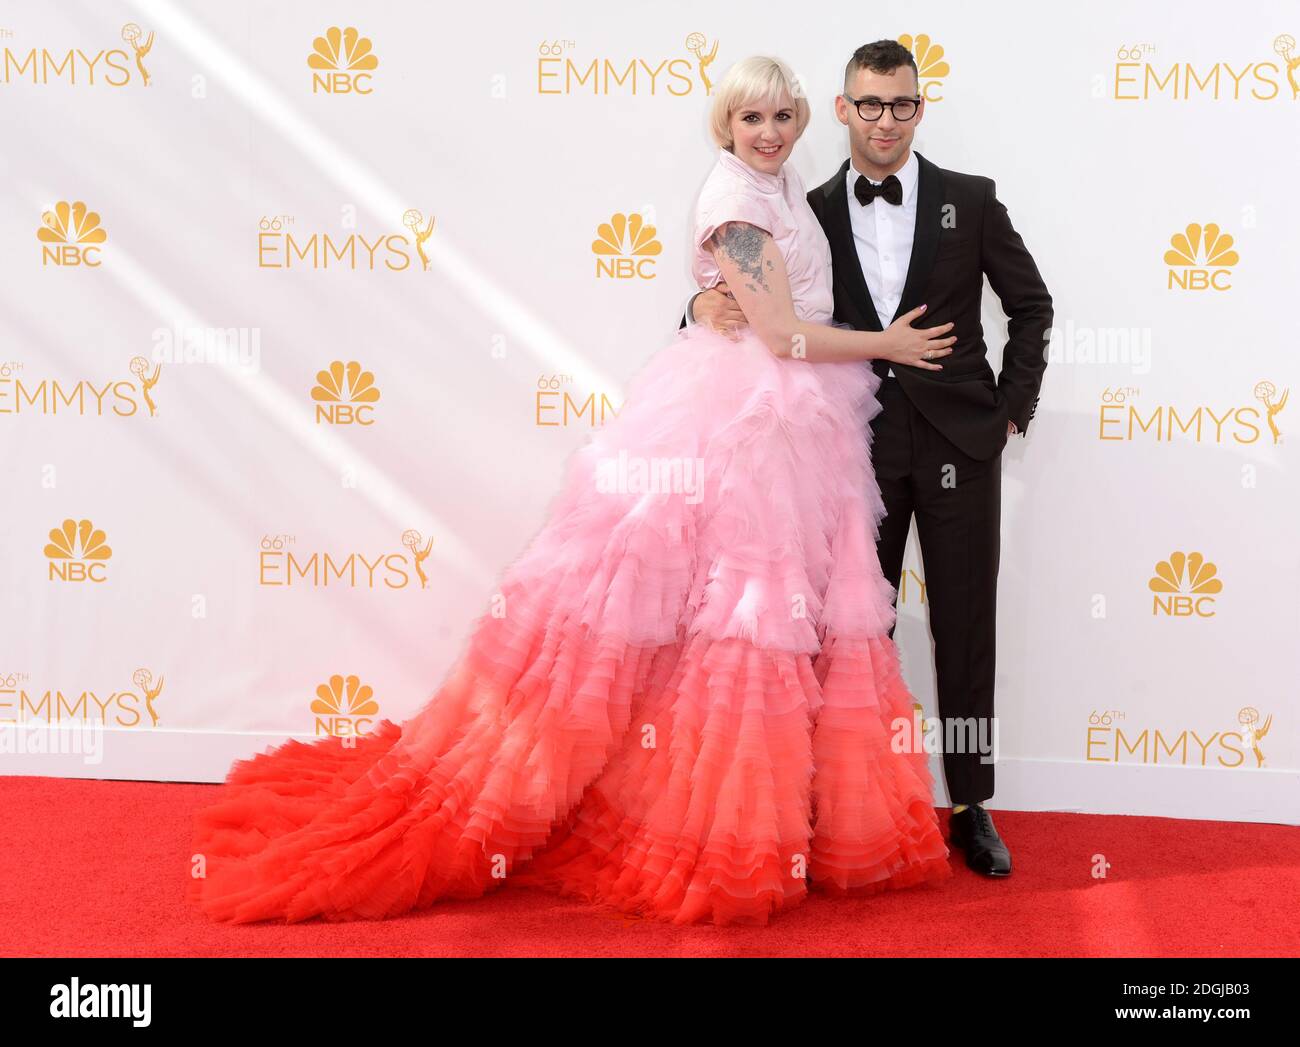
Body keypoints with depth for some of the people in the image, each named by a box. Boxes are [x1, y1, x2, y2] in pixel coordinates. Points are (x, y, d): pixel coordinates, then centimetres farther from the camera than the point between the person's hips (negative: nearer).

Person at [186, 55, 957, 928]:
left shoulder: (785, 184, 14)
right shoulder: (733, 197, -13)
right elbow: (785, 337, -16)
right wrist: (888, 346, -6)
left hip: (795, 423, 9)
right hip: (738, 421, -9)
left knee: (790, 617, 10)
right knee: (731, 615, -6)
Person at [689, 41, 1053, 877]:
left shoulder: (970, 201, 0)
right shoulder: (812, 213, 3)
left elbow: (1031, 305, 8)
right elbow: (751, 306, 4)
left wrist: (1014, 405, 2)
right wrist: (706, 306, -18)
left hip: (959, 442, -1)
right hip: (862, 446, 1)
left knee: (966, 630, 6)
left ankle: (971, 807, 18)